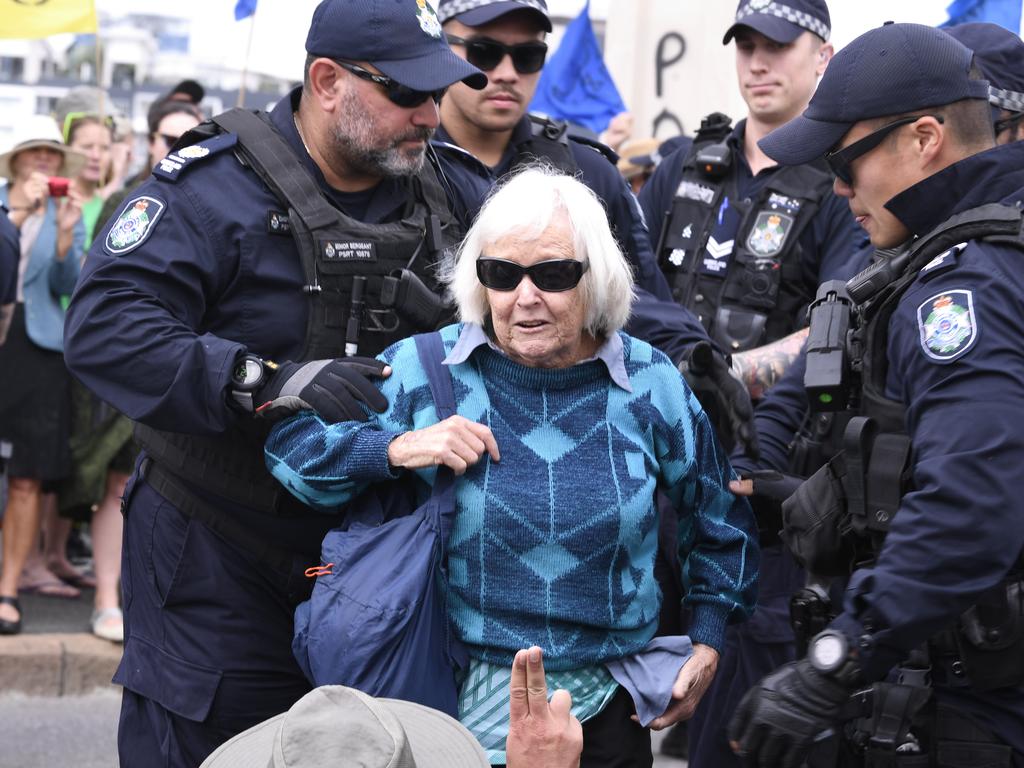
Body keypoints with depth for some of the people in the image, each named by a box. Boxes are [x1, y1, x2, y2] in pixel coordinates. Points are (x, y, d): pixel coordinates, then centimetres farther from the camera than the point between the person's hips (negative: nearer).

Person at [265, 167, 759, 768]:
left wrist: (708, 643, 8)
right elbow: (289, 442, -5)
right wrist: (398, 449, -19)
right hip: (466, 695, -1)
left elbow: (719, 520, 13)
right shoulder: (426, 372, -6)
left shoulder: (651, 385, -1)